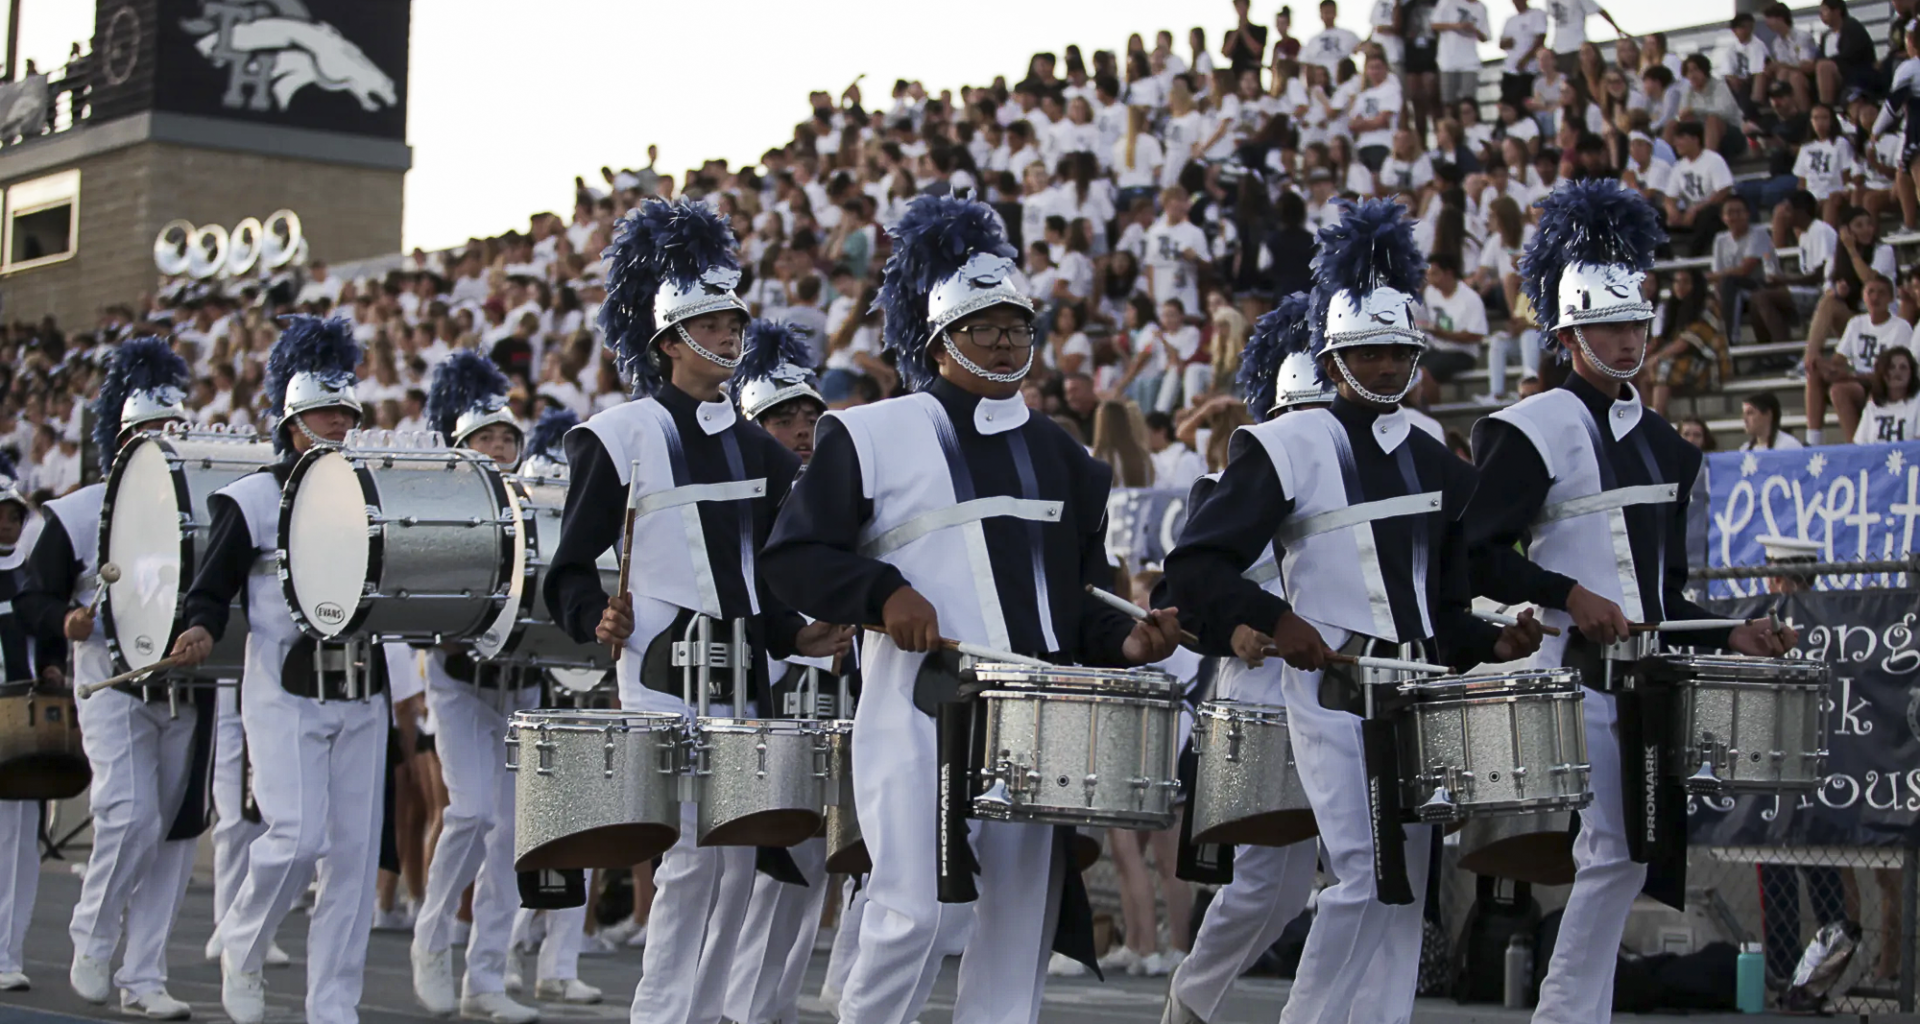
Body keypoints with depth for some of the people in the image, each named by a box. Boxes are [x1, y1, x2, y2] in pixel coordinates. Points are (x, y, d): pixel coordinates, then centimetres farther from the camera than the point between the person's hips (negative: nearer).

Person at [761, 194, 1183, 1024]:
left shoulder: (1056, 452, 18)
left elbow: (1084, 584, 21)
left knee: (1022, 924, 4)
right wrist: (882, 593, -15)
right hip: (919, 715, -5)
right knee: (912, 915, -12)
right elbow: (791, 557, 1)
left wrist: (1124, 641, 1)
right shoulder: (869, 437, 3)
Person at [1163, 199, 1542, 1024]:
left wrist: (1491, 643, 2)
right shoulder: (1285, 447, -2)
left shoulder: (1436, 463, 16)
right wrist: (1273, 620, -20)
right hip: (1332, 681, -6)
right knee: (1362, 877, -14)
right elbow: (1193, 569, -6)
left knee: (1404, 892, 4)